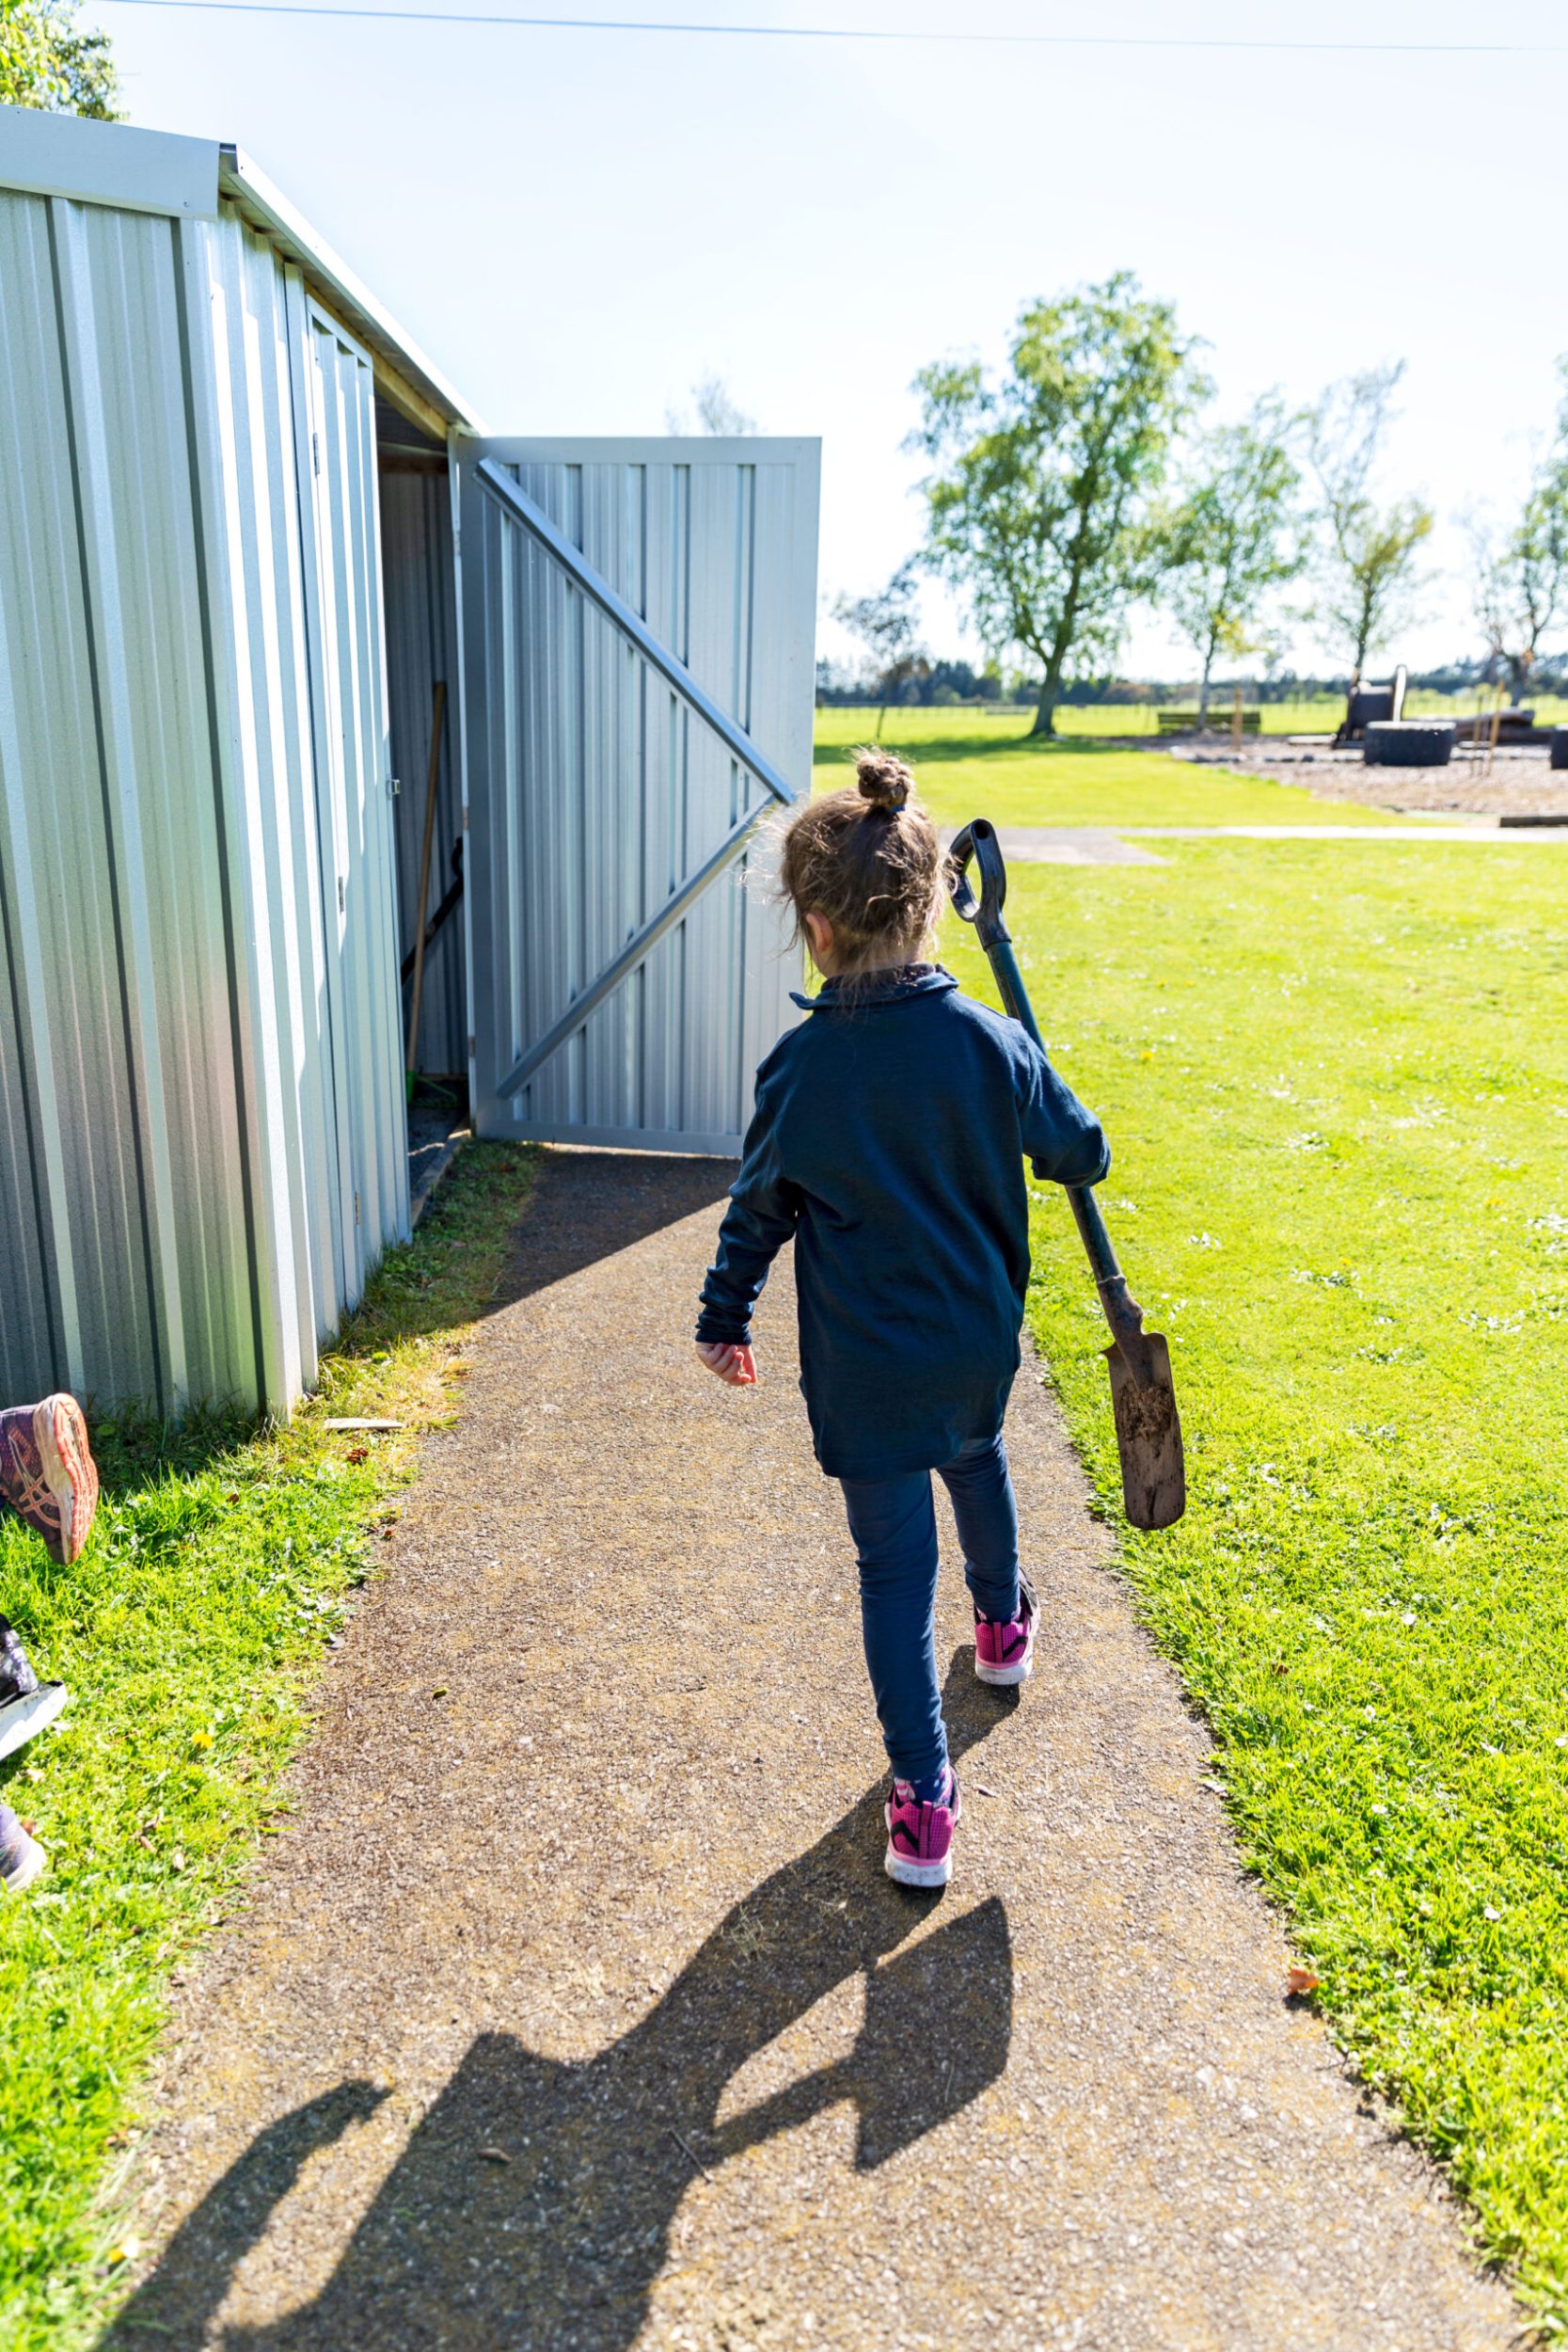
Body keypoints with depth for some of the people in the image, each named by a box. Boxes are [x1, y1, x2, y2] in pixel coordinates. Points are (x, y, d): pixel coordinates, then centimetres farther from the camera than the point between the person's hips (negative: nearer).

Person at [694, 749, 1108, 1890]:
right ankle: (1005, 1624, 57)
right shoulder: (992, 1044, -14)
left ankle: (925, 1797, 12)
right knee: (975, 1457, 33)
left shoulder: (801, 1066, -16)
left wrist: (726, 1319, 10)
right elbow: (1081, 1155, 0)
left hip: (863, 1368, -3)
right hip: (980, 1343, 3)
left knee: (894, 1562, 8)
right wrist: (1026, 1123, 22)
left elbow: (759, 1208, -4)